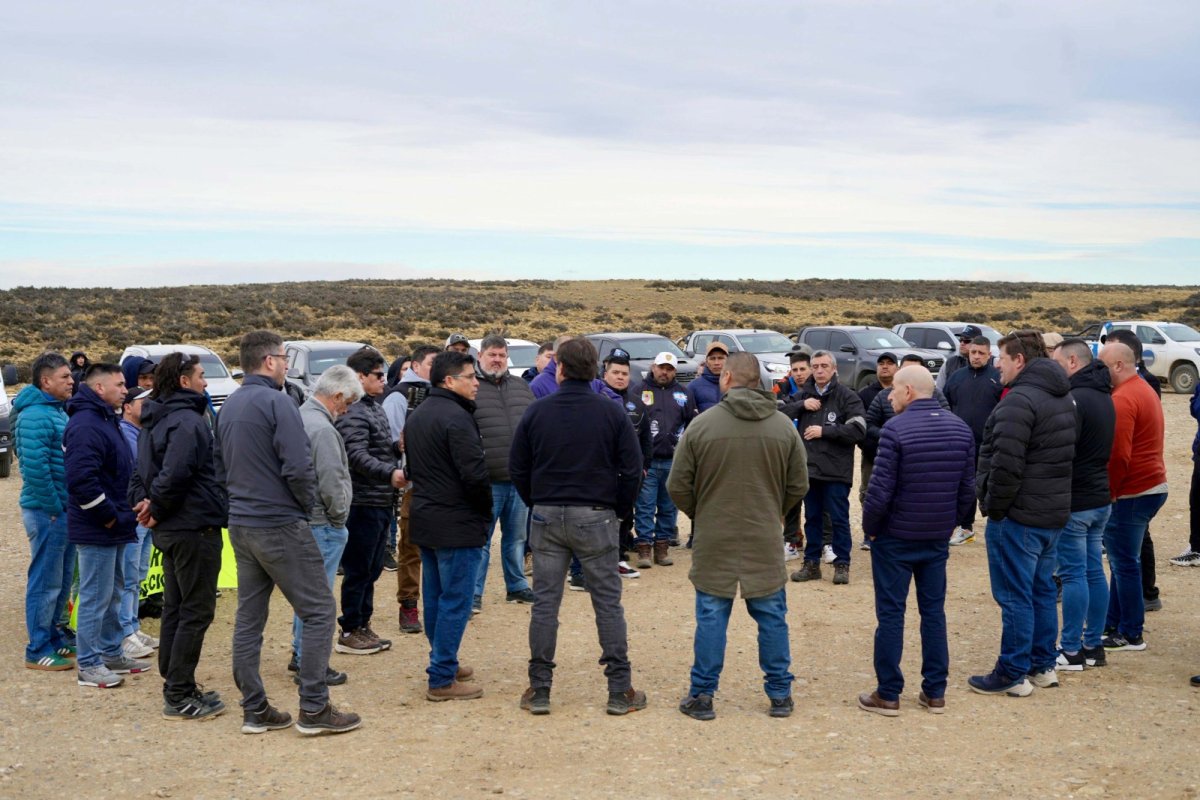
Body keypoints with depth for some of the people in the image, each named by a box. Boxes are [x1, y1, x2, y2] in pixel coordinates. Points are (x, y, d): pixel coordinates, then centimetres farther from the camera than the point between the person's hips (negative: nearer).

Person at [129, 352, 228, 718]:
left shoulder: (155, 422, 15)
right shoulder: (188, 421, -17)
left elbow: (140, 473, 18)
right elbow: (174, 474, -28)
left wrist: (144, 502, 3)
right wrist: (158, 510, -14)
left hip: (171, 531, 10)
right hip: (196, 528, -10)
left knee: (176, 609, 15)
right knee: (196, 612, -3)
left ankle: (176, 687, 24)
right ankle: (180, 696, 1)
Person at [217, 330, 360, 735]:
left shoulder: (228, 407, 11)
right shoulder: (276, 402, -15)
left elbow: (221, 465, 16)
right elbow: (298, 467, -21)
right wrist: (306, 503, -4)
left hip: (241, 527, 9)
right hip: (280, 525, -9)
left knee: (249, 618, 11)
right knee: (318, 610, -1)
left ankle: (255, 709, 17)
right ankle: (313, 709, -1)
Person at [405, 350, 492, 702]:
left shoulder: (416, 417, 13)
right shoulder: (456, 418, -18)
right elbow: (476, 474, -22)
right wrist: (485, 509, -6)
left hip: (424, 520, 10)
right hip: (458, 525, -10)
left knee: (435, 597, 17)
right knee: (455, 601, -4)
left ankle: (443, 662, 28)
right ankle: (442, 679, -1)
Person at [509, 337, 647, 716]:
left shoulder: (537, 411, -2)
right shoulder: (611, 412, -5)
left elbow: (517, 467, 2)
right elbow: (632, 468, -6)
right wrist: (621, 510, 7)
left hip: (546, 517, 1)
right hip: (596, 517, -1)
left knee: (544, 603, 7)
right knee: (608, 603, 5)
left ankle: (539, 689, 11)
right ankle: (621, 691, 8)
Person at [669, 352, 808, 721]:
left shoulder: (702, 425, -10)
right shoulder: (784, 426, -2)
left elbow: (678, 486, -5)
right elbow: (799, 485, 5)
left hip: (713, 541, -2)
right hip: (766, 542, 2)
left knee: (711, 617, 6)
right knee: (772, 617, 12)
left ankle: (702, 696, 12)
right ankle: (780, 694, 19)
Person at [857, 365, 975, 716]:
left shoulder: (896, 429, -17)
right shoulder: (961, 429, 2)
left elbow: (880, 491, -18)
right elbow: (967, 489, 4)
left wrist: (869, 527, -3)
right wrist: (948, 523, 13)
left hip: (895, 538, -5)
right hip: (938, 539, 5)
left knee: (890, 614, 4)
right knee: (934, 611, 13)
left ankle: (888, 694, 8)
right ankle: (935, 693, 17)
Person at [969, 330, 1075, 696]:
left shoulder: (1020, 399, -19)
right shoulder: (1062, 397, 13)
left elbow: (1006, 464, -25)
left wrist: (994, 507, -14)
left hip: (1018, 515, -10)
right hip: (1054, 511, 10)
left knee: (1015, 596, -2)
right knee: (1042, 590, 17)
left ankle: (1013, 674, 4)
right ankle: (1043, 665, 25)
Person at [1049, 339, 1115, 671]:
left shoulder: (1075, 399, -18)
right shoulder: (1103, 396, 13)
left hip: (1074, 502, -9)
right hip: (1100, 497, 9)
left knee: (1073, 575, -3)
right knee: (1094, 572, 13)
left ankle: (1071, 651, 2)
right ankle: (1093, 646, 19)